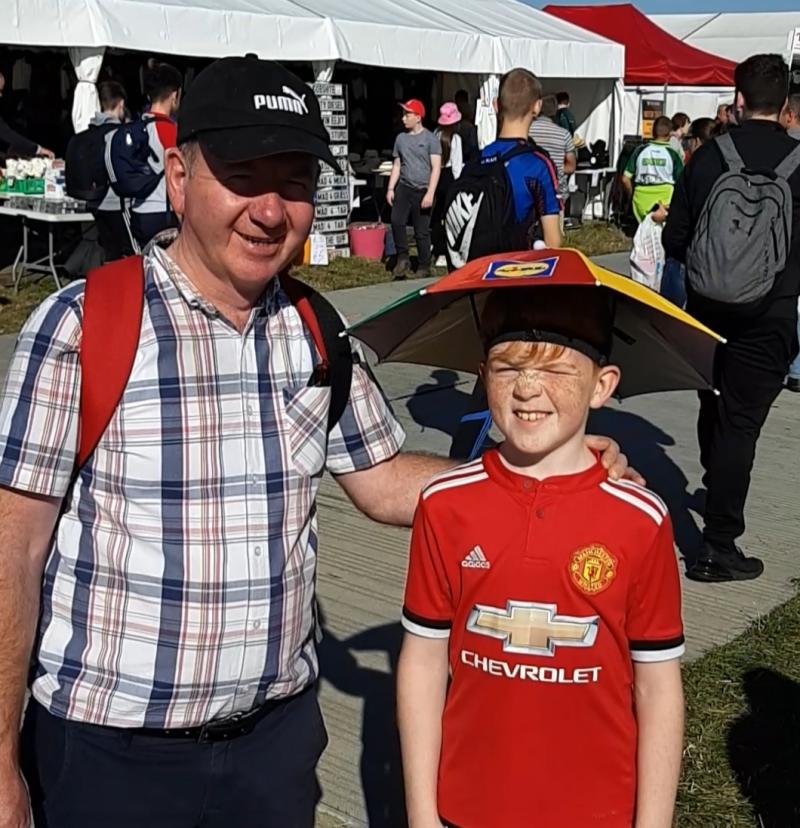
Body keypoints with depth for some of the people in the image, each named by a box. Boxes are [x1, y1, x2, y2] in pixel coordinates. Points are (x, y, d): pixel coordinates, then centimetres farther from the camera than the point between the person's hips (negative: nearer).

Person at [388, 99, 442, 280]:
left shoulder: (430, 138, -4)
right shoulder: (401, 138, 10)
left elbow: (436, 168, -7)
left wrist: (430, 193, -15)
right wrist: (390, 188, 7)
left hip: (422, 190, -4)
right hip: (403, 188, 4)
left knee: (422, 231, 0)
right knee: (396, 221, -14)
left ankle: (424, 267, 11)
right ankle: (403, 258, 1)